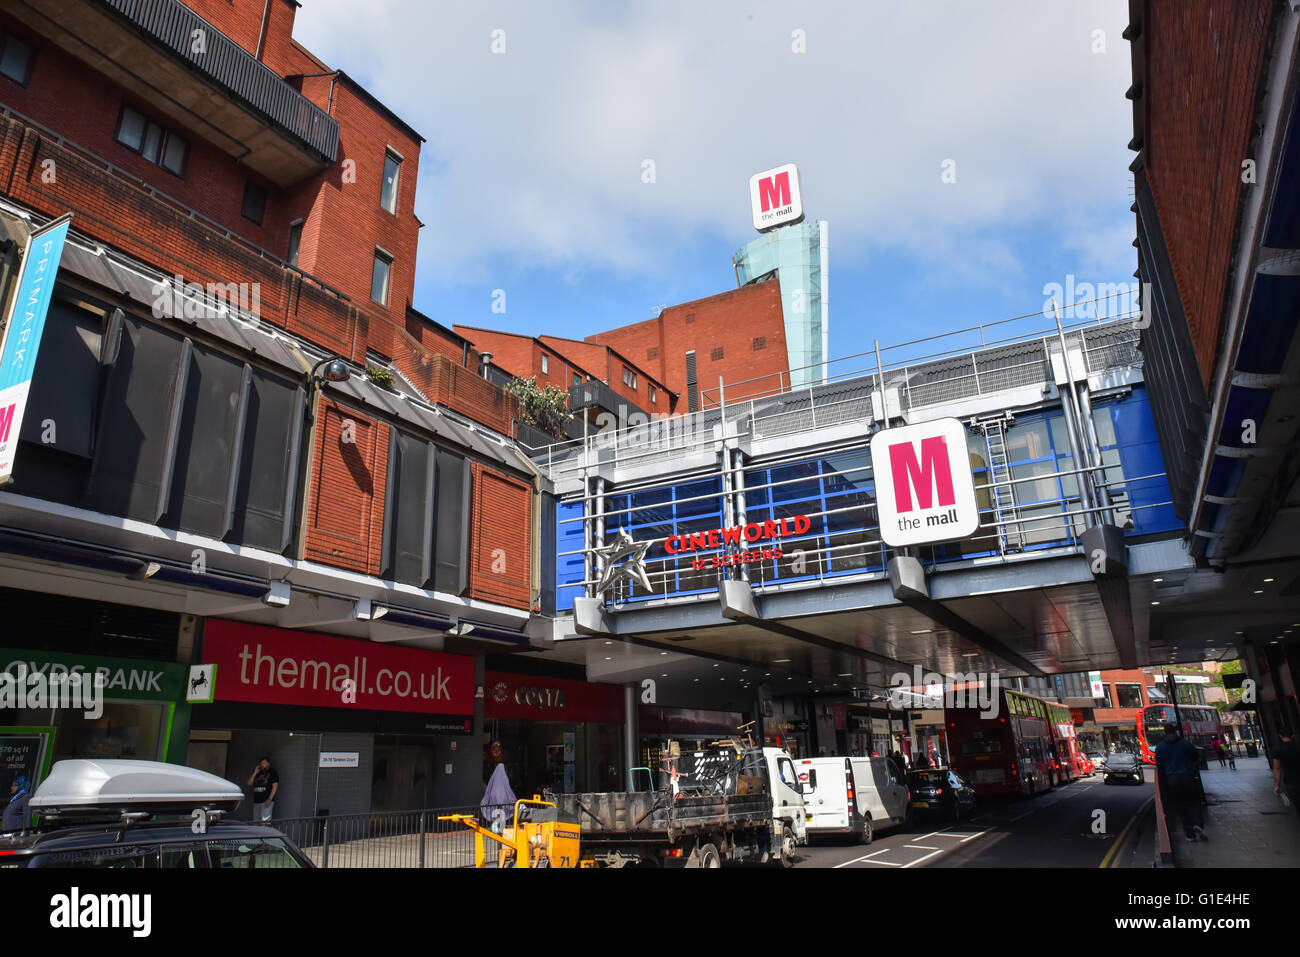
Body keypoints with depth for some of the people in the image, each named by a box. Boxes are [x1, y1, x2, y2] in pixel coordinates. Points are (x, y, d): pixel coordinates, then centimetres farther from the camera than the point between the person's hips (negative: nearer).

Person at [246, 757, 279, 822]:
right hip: (256, 801, 6)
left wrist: (269, 799, -17)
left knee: (264, 820, -17)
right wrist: (255, 773, 1)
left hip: (266, 801, -6)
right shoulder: (257, 772, 17)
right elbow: (249, 783, 10)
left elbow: (275, 786, -7)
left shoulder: (273, 772, 0)